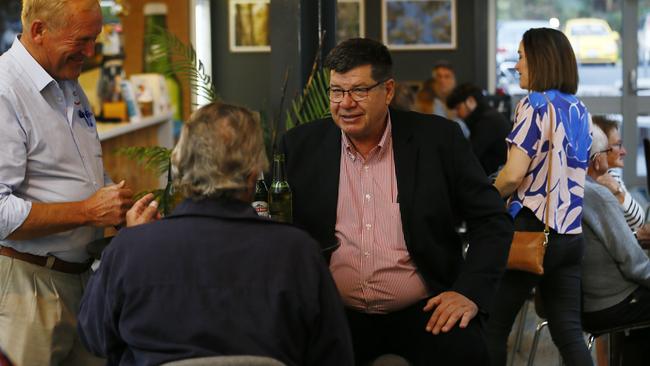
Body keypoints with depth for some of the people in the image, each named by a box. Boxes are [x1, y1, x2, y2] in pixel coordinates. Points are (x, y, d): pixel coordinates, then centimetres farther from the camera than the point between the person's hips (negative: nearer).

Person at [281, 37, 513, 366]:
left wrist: (470, 291, -8)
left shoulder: (438, 139, 2)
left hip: (420, 313, -1)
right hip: (333, 315, 1)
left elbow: (492, 220, 5)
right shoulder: (300, 146, 7)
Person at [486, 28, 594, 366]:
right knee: (569, 333, 7)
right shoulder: (581, 112, 11)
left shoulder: (535, 105, -11)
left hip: (532, 232, -7)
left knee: (493, 328, 4)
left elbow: (513, 175, -20)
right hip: (570, 234, 7)